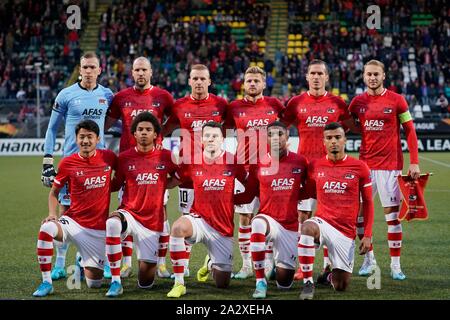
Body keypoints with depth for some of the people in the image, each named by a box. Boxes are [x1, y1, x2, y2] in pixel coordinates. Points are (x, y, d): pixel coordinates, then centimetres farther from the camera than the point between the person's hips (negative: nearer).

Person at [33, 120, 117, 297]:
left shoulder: (108, 157, -3)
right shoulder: (67, 163, -5)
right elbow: (54, 191, 7)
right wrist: (52, 214, -9)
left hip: (99, 229, 1)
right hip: (73, 221, -1)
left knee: (94, 283, -1)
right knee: (46, 228, -35)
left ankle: (85, 265, 38)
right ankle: (46, 282, -21)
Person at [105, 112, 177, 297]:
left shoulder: (166, 157, -1)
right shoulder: (124, 157, -2)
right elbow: (115, 185, 8)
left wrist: (164, 185, 2)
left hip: (152, 221, 0)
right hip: (128, 214, 0)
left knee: (145, 282, 0)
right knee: (112, 224, -40)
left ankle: (150, 262, 40)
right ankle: (115, 282, -29)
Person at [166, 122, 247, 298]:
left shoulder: (233, 161, -6)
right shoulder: (192, 162, -4)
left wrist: (234, 199, -2)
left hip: (224, 229, 1)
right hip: (199, 220, 0)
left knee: (222, 284, 4)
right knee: (178, 227, -38)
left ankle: (211, 263, 44)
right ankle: (179, 284, -26)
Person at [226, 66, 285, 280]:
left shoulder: (274, 104, 4)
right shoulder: (234, 107, 5)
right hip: (245, 169, 0)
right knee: (245, 217, 1)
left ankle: (269, 263, 10)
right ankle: (246, 265, 9)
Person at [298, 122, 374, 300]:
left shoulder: (359, 168, -1)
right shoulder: (315, 166, 2)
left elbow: (368, 203, 5)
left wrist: (367, 235, 0)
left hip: (347, 231, 0)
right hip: (323, 222, 0)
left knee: (341, 286, -3)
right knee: (307, 227, -38)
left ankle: (330, 276, 37)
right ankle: (308, 283, -25)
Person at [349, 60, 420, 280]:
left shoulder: (396, 100, -2)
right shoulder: (358, 102, 7)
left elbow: (410, 131, 0)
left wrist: (414, 162, -6)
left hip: (390, 165, -3)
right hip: (365, 164, 3)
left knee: (392, 214, -2)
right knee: (358, 212, 2)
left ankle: (395, 264, 7)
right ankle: (369, 259, 17)